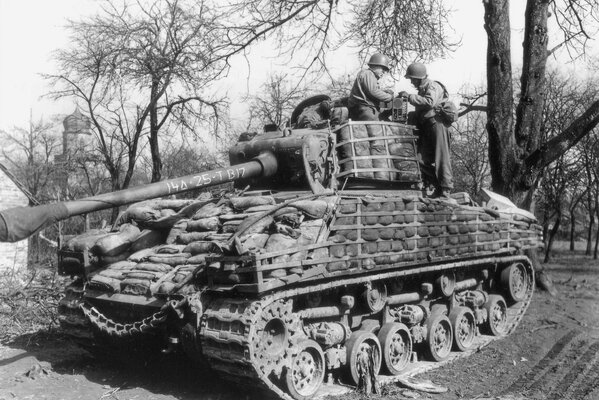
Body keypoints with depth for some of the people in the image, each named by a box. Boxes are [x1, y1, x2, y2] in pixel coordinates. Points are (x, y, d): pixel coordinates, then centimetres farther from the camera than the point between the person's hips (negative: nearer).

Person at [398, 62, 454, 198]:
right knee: (424, 160, 2)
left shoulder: (433, 87, -6)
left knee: (441, 157, -9)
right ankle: (438, 186, 10)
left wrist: (409, 96, -22)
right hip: (426, 128, 9)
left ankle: (446, 188, -6)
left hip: (436, 124, -9)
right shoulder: (422, 89, 25)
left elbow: (429, 102, -27)